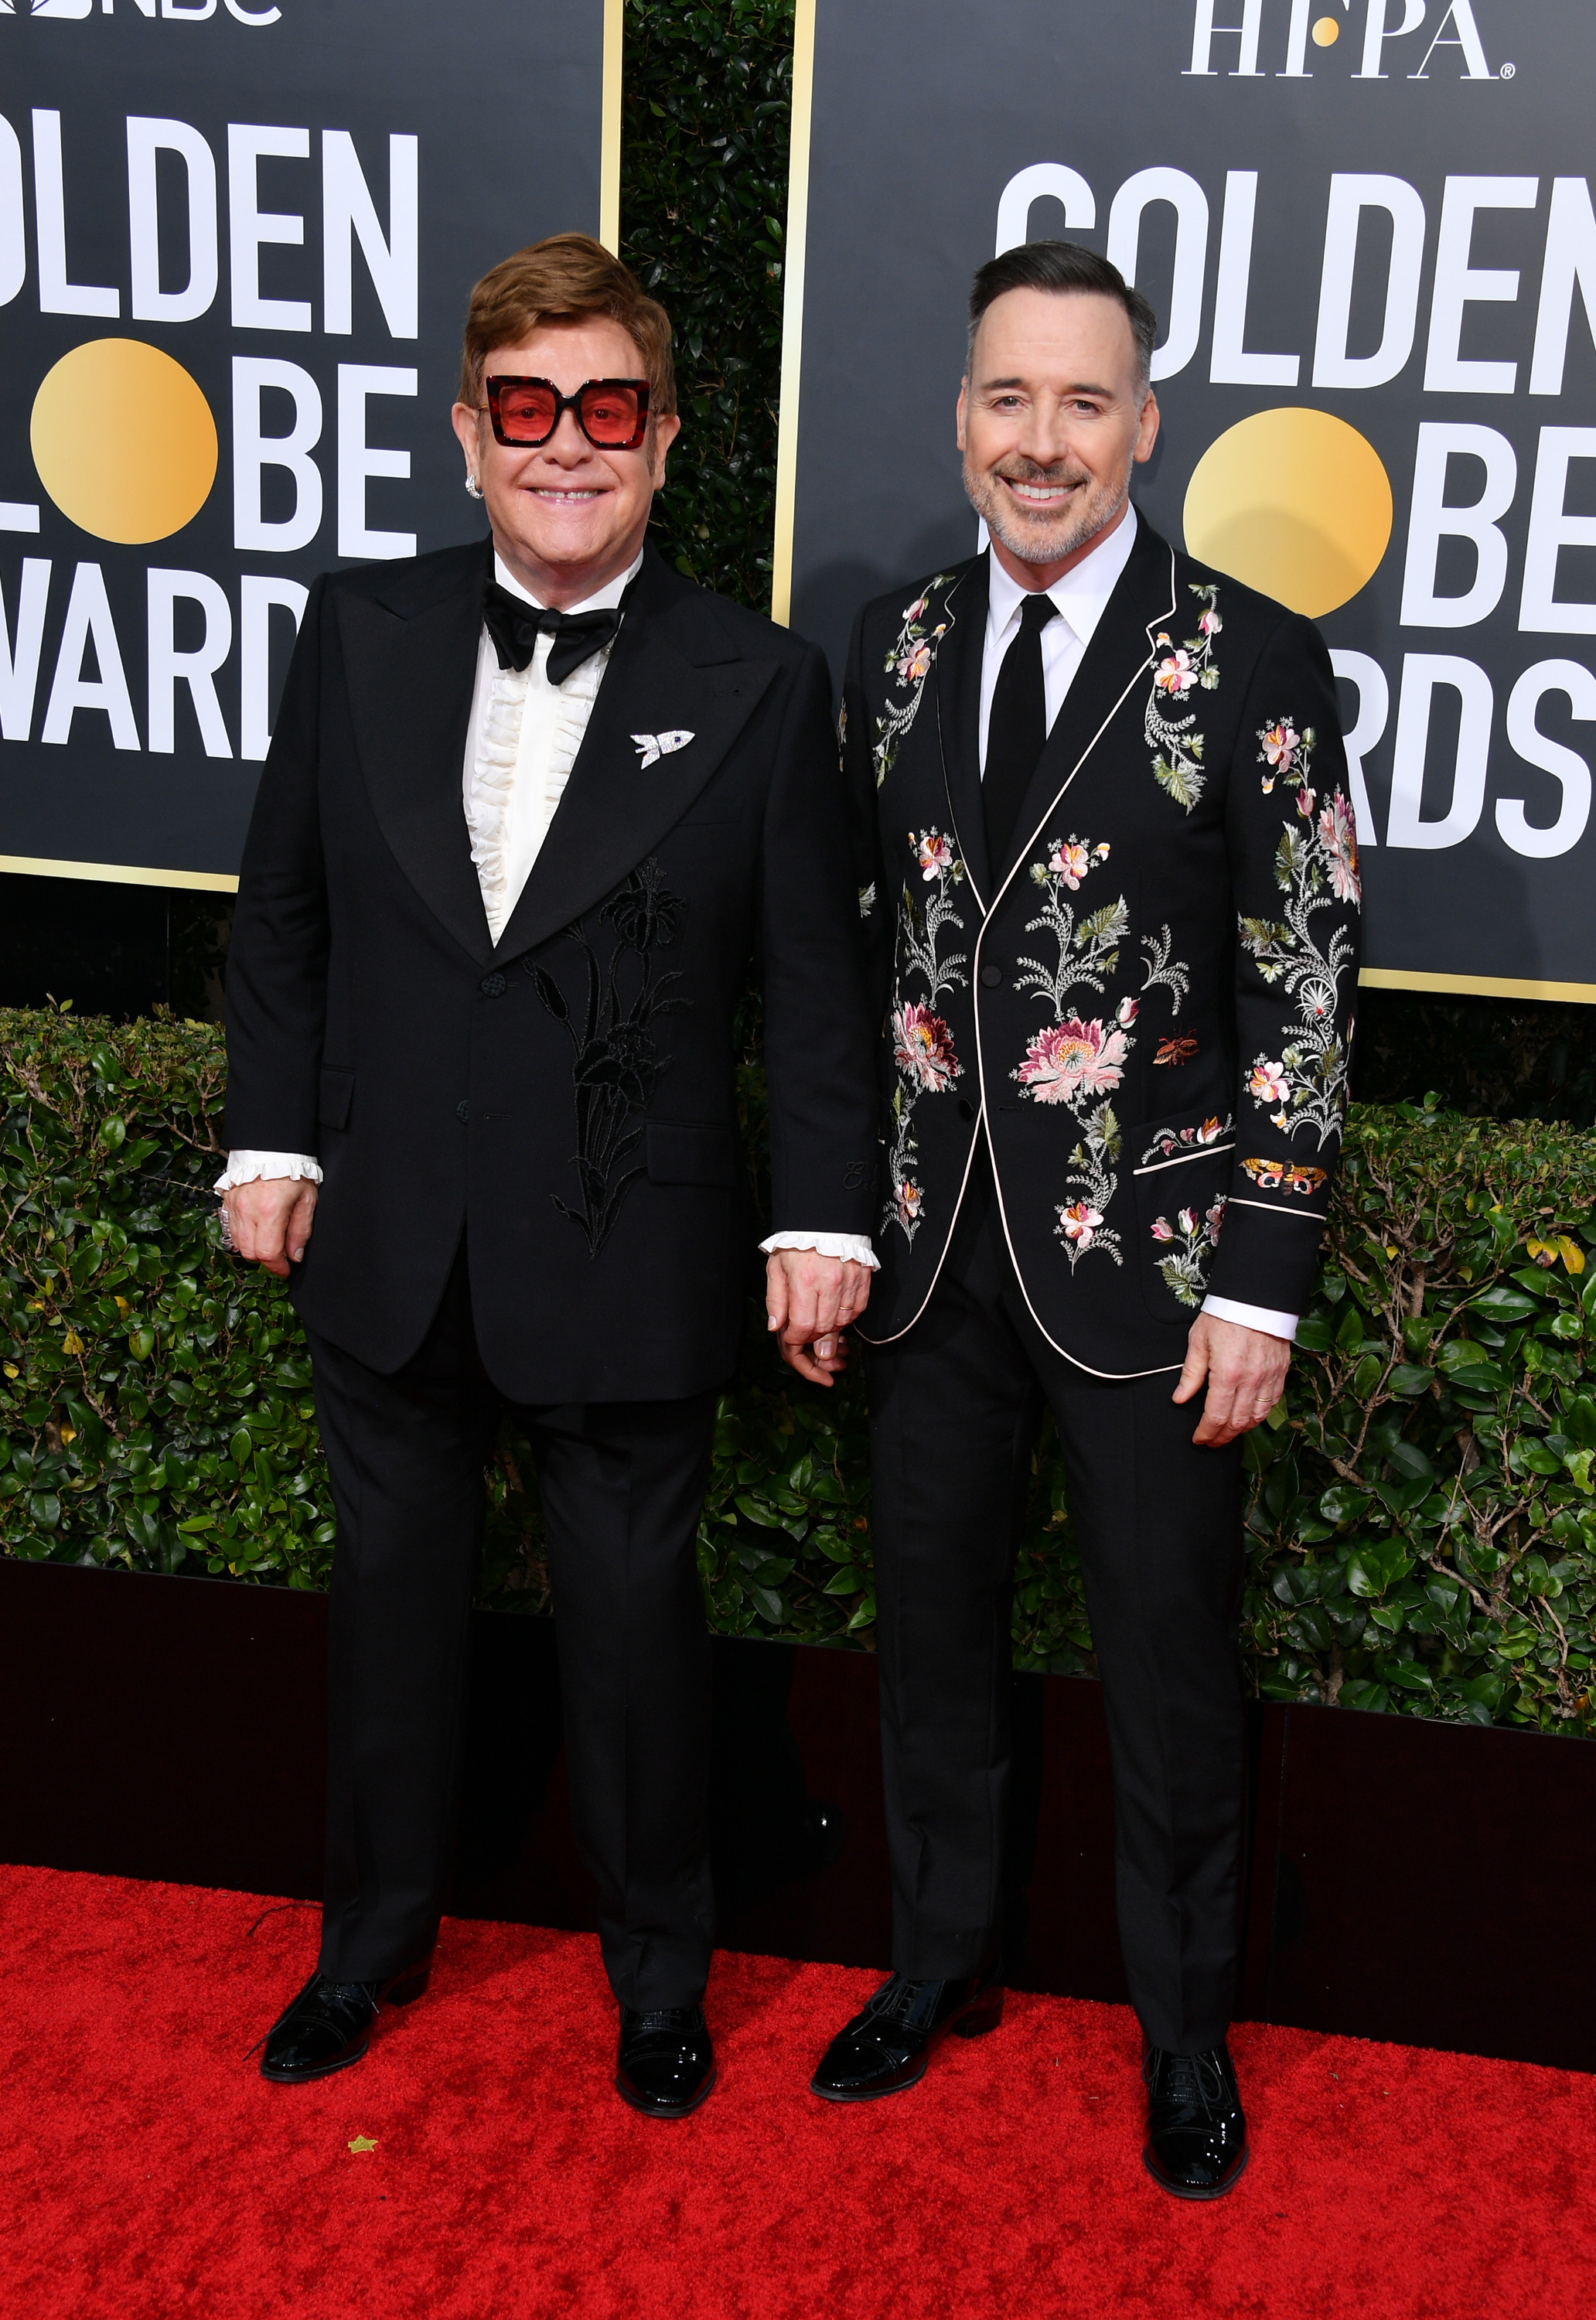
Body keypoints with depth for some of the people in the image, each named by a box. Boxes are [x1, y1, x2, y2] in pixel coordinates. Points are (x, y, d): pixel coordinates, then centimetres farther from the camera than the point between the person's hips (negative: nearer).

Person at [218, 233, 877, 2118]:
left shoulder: (759, 687, -7)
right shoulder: (361, 631, 1)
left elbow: (812, 980, -4)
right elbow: (282, 909, 8)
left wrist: (823, 1216, -7)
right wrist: (273, 1136, 4)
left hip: (624, 1266, -3)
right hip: (388, 1247, 3)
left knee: (634, 1624, 12)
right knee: (391, 1597, 19)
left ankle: (660, 1974, 38)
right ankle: (373, 1940, 43)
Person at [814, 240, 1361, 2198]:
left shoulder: (1250, 664, -8)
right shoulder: (895, 642, 5)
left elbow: (1307, 992, -8)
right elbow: (862, 934, 10)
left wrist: (1261, 1283, -12)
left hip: (1145, 1263, -4)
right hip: (927, 1250, 4)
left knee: (1169, 1669, 11)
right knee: (932, 1633, 18)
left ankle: (1184, 2030, 35)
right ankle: (941, 1961, 42)